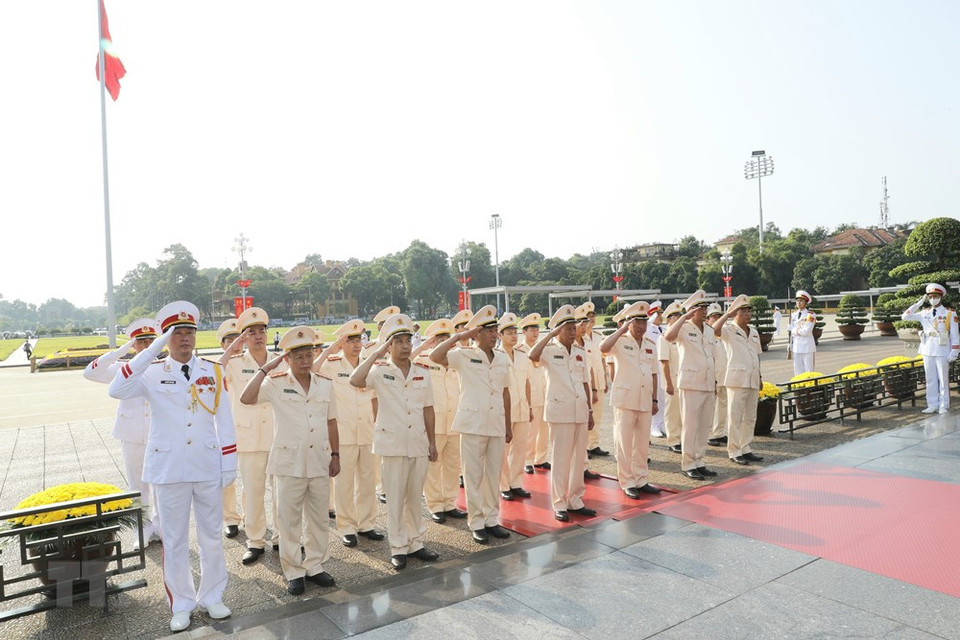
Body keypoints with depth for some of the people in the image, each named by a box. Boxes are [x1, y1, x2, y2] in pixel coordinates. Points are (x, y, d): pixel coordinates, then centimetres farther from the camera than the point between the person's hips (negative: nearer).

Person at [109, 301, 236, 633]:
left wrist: (229, 462, 0)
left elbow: (224, 420, 2)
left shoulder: (213, 371, 1)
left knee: (212, 536, 13)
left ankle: (212, 596, 31)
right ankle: (181, 604, 28)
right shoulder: (152, 373, -4)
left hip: (208, 467, 1)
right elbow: (116, 391, -24)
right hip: (168, 469, -1)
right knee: (174, 540, 11)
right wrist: (152, 350, -25)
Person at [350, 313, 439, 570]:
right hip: (392, 444, -3)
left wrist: (432, 442, 9)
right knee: (395, 499, 6)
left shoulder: (423, 373, 6)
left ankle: (415, 543, 27)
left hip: (419, 443, 4)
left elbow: (428, 409, 9)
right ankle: (398, 548, 19)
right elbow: (355, 380, -26)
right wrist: (377, 354, -22)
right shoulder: (380, 371, -6)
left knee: (415, 497, 14)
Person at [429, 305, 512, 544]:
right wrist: (459, 336, -18)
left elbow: (505, 392, 14)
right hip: (472, 423, -5)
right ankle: (476, 523, 16)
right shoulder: (464, 356, -6)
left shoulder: (503, 358, 9)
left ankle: (492, 519, 25)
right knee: (473, 476, 4)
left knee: (494, 475, 12)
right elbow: (435, 356, -22)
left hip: (496, 424, 5)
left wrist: (508, 425, 15)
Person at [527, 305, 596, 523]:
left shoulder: (580, 352, 10)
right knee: (560, 459, 1)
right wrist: (551, 334, -22)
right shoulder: (550, 350, -6)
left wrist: (590, 410, 13)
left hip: (580, 410, 6)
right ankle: (560, 504, 12)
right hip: (560, 411, -6)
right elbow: (533, 356, -29)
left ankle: (575, 500, 25)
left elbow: (585, 383, 15)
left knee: (579, 458, 12)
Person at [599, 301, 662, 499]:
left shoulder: (651, 344, 10)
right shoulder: (621, 341, -6)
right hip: (625, 400, -5)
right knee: (624, 444, 1)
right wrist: (622, 330, -23)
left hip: (645, 401, 5)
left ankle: (640, 480, 25)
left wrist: (654, 399, 12)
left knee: (643, 444, 13)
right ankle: (627, 483, 12)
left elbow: (653, 374, 14)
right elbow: (603, 348, -29)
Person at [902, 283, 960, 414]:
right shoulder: (924, 313, 8)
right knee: (930, 380, 8)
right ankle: (933, 405, 15)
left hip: (942, 352, -3)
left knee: (943, 380, 4)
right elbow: (905, 316, 3)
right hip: (928, 351, 4)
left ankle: (944, 407, 12)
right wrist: (919, 302, -1)